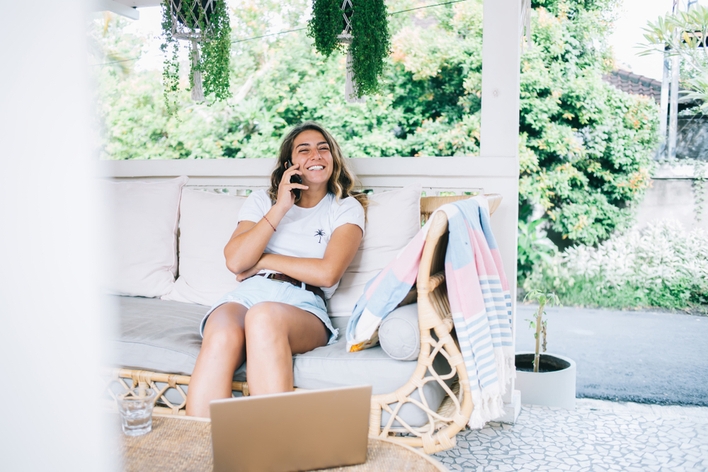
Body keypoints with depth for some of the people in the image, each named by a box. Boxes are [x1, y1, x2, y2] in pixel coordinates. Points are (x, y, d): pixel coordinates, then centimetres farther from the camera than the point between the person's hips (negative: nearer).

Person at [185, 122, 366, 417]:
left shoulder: (347, 208, 16)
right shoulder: (261, 200, 22)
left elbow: (327, 273, -2)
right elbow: (235, 261, 4)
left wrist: (261, 260, 2)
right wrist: (280, 208, 1)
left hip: (303, 305, -2)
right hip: (247, 294, 2)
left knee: (263, 317, -39)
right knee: (222, 336, -35)